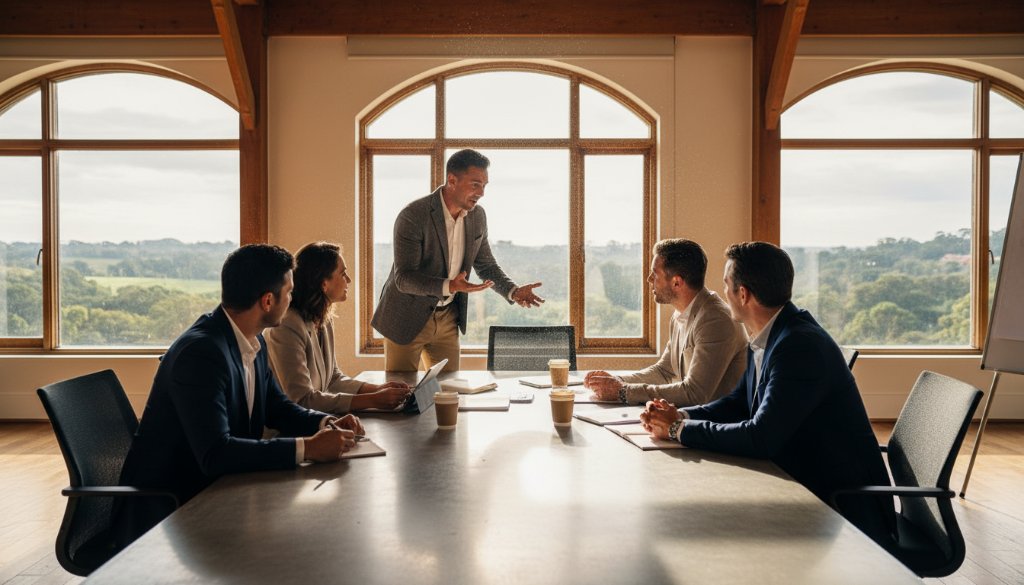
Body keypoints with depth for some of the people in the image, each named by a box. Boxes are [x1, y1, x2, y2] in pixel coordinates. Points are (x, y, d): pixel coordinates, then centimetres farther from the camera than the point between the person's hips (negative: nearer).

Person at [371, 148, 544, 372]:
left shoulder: (477, 215, -3)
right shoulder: (412, 217, -23)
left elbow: (486, 264, 8)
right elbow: (403, 278, -25)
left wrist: (513, 292, -9)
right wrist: (449, 286, -40)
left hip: (448, 317, 5)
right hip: (408, 317, -5)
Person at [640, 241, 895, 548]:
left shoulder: (801, 345, -25)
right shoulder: (769, 337, 4)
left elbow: (760, 438, -29)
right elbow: (738, 403, 12)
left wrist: (680, 429, -19)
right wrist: (680, 416, -6)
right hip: (803, 487, 8)